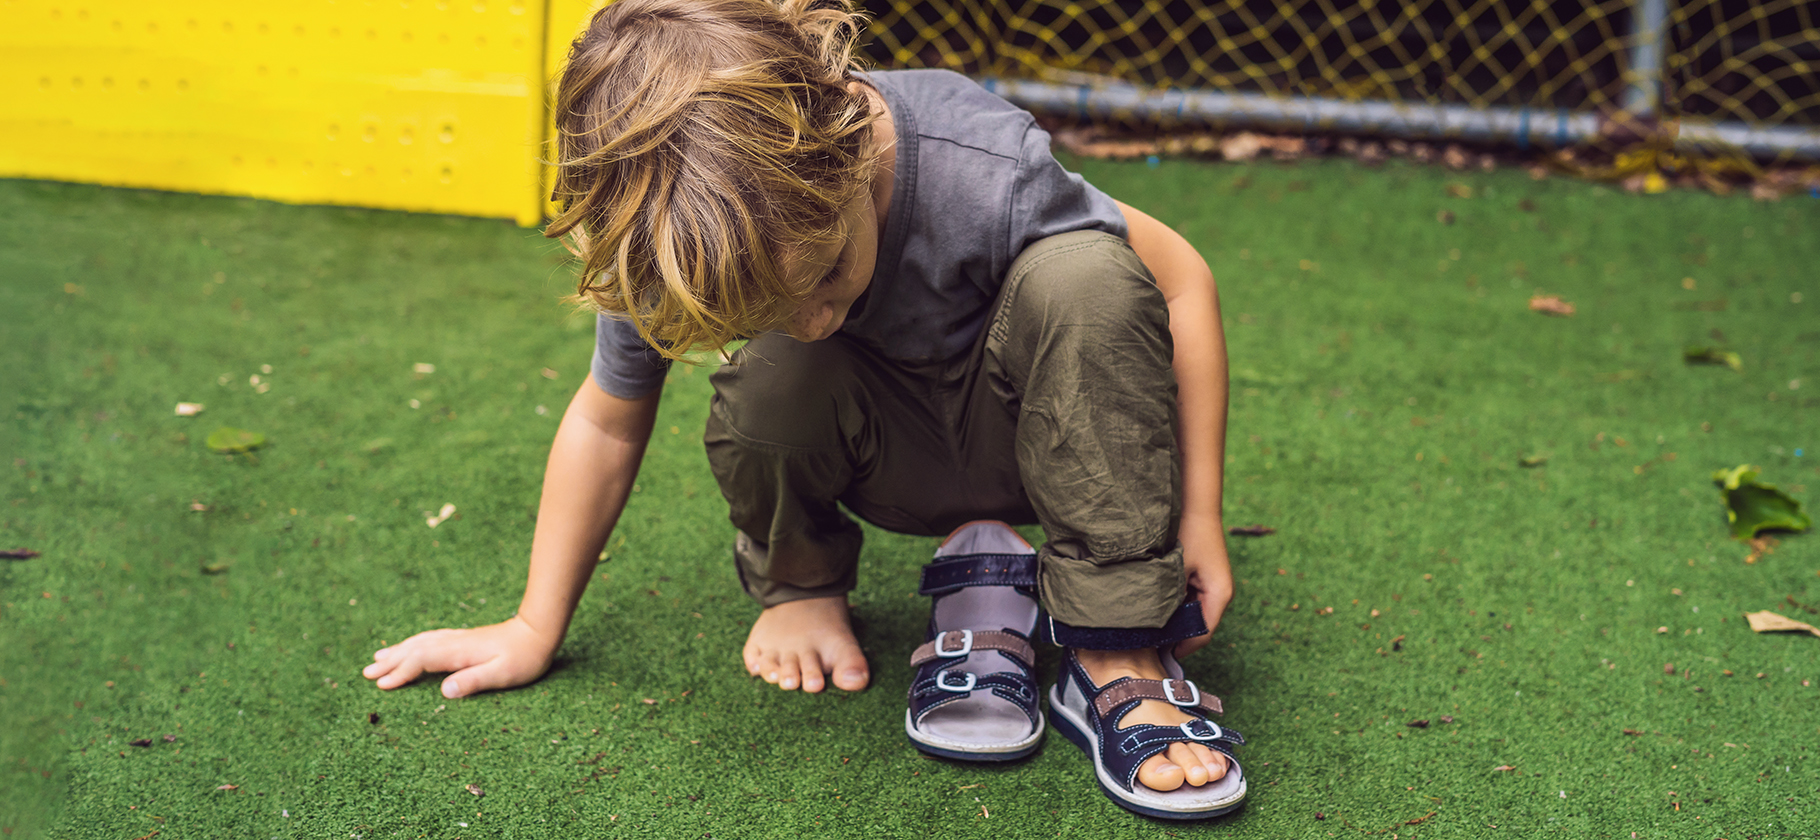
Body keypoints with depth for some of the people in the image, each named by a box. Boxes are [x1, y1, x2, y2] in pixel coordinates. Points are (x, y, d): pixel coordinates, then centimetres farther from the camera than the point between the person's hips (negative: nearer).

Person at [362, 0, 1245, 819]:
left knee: (1082, 278, -34)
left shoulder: (986, 175, -35)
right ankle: (800, 586, 1)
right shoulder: (669, 257, -26)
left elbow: (1179, 279, -20)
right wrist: (534, 631, -3)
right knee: (768, 388, -33)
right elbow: (605, 422, -10)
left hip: (1030, 434, -1)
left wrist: (1197, 518, -17)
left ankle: (1117, 658, -25)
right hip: (898, 456, 1)